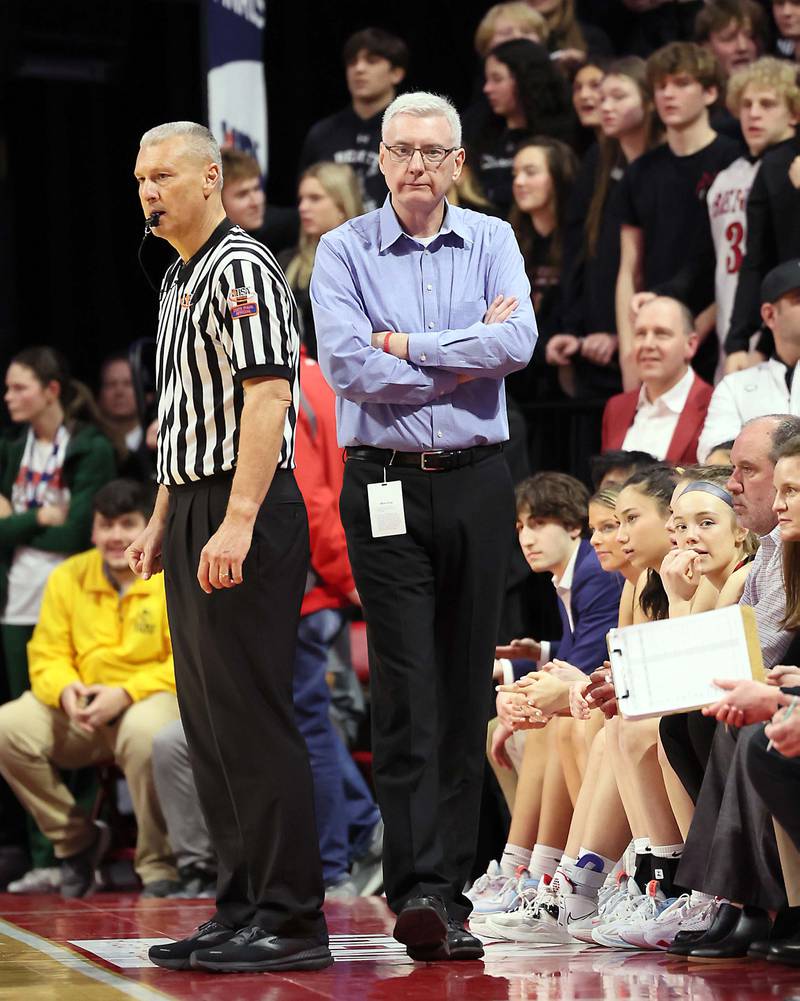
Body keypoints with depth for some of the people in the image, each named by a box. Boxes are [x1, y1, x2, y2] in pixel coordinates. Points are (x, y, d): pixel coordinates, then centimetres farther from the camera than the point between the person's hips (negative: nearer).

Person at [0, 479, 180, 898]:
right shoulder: (68, 577, 7)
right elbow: (47, 655, 7)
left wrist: (125, 693, -24)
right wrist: (65, 690, -18)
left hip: (151, 700, -5)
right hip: (83, 713, 5)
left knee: (144, 728, -41)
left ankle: (158, 865, -22)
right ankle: (76, 840, 0)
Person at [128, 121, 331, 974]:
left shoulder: (241, 270, -11)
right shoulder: (178, 279, 19)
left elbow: (267, 397, -20)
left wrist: (237, 521, -26)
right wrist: (163, 520, 23)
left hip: (243, 518, -10)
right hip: (194, 514, 10)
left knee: (251, 717, -10)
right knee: (208, 724, 11)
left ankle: (290, 919, -8)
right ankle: (241, 910, 16)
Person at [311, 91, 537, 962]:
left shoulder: (491, 242, 8)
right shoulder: (344, 252, 1)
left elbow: (517, 341, -9)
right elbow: (349, 365, -13)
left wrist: (408, 346, -9)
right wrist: (468, 354, -7)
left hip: (477, 484, 2)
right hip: (387, 487, -2)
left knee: (465, 691, 5)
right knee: (407, 690, -8)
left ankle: (449, 882, 11)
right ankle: (421, 889, -13)